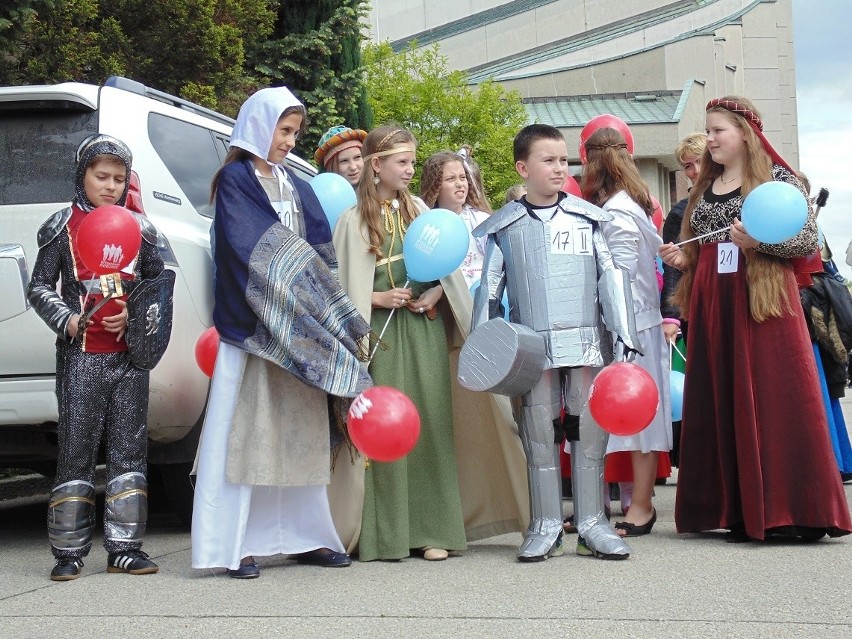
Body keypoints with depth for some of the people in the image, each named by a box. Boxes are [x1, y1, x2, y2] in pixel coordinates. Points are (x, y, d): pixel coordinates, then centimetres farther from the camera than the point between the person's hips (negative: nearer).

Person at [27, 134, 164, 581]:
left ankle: (124, 547, 11)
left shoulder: (140, 228, 11)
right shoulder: (63, 226, 4)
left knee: (129, 448, 4)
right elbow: (39, 287, 4)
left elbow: (157, 285, 14)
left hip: (130, 353, 3)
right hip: (81, 355, -3)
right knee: (76, 449, -1)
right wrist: (66, 320, -13)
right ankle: (69, 552, 5)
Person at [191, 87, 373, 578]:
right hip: (253, 329, -6)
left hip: (301, 332, 6)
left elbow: (321, 251, 11)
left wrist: (326, 314, -2)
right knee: (248, 431, -6)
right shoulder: (235, 180, 0)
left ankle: (307, 537, 14)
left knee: (301, 433, 8)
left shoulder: (297, 187, 19)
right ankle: (238, 546, -4)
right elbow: (255, 250, -12)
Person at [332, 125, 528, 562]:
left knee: (432, 426, 1)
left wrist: (436, 293, -5)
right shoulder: (354, 219, 0)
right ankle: (385, 535, 3)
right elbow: (343, 286, 0)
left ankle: (432, 530, 6)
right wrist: (378, 298, -13)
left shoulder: (418, 211, 11)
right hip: (383, 330, -3)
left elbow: (446, 266, 12)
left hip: (426, 328, 4)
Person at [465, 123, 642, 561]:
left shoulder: (588, 219, 7)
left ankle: (592, 523, 11)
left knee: (589, 432, 3)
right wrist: (481, 346, 1)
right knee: (539, 434, 3)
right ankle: (545, 526, 10)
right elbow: (488, 287, 8)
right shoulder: (504, 226, 6)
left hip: (587, 344, 0)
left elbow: (611, 278, 5)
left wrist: (624, 337, -1)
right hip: (532, 347, 0)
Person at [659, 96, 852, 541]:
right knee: (722, 406, 3)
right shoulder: (704, 189, 18)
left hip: (763, 303, -6)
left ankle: (788, 511, -5)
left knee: (774, 400, -9)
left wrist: (759, 241, -19)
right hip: (713, 309, 6)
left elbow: (809, 240, -5)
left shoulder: (777, 178, 0)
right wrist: (682, 259, 4)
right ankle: (743, 513, 8)